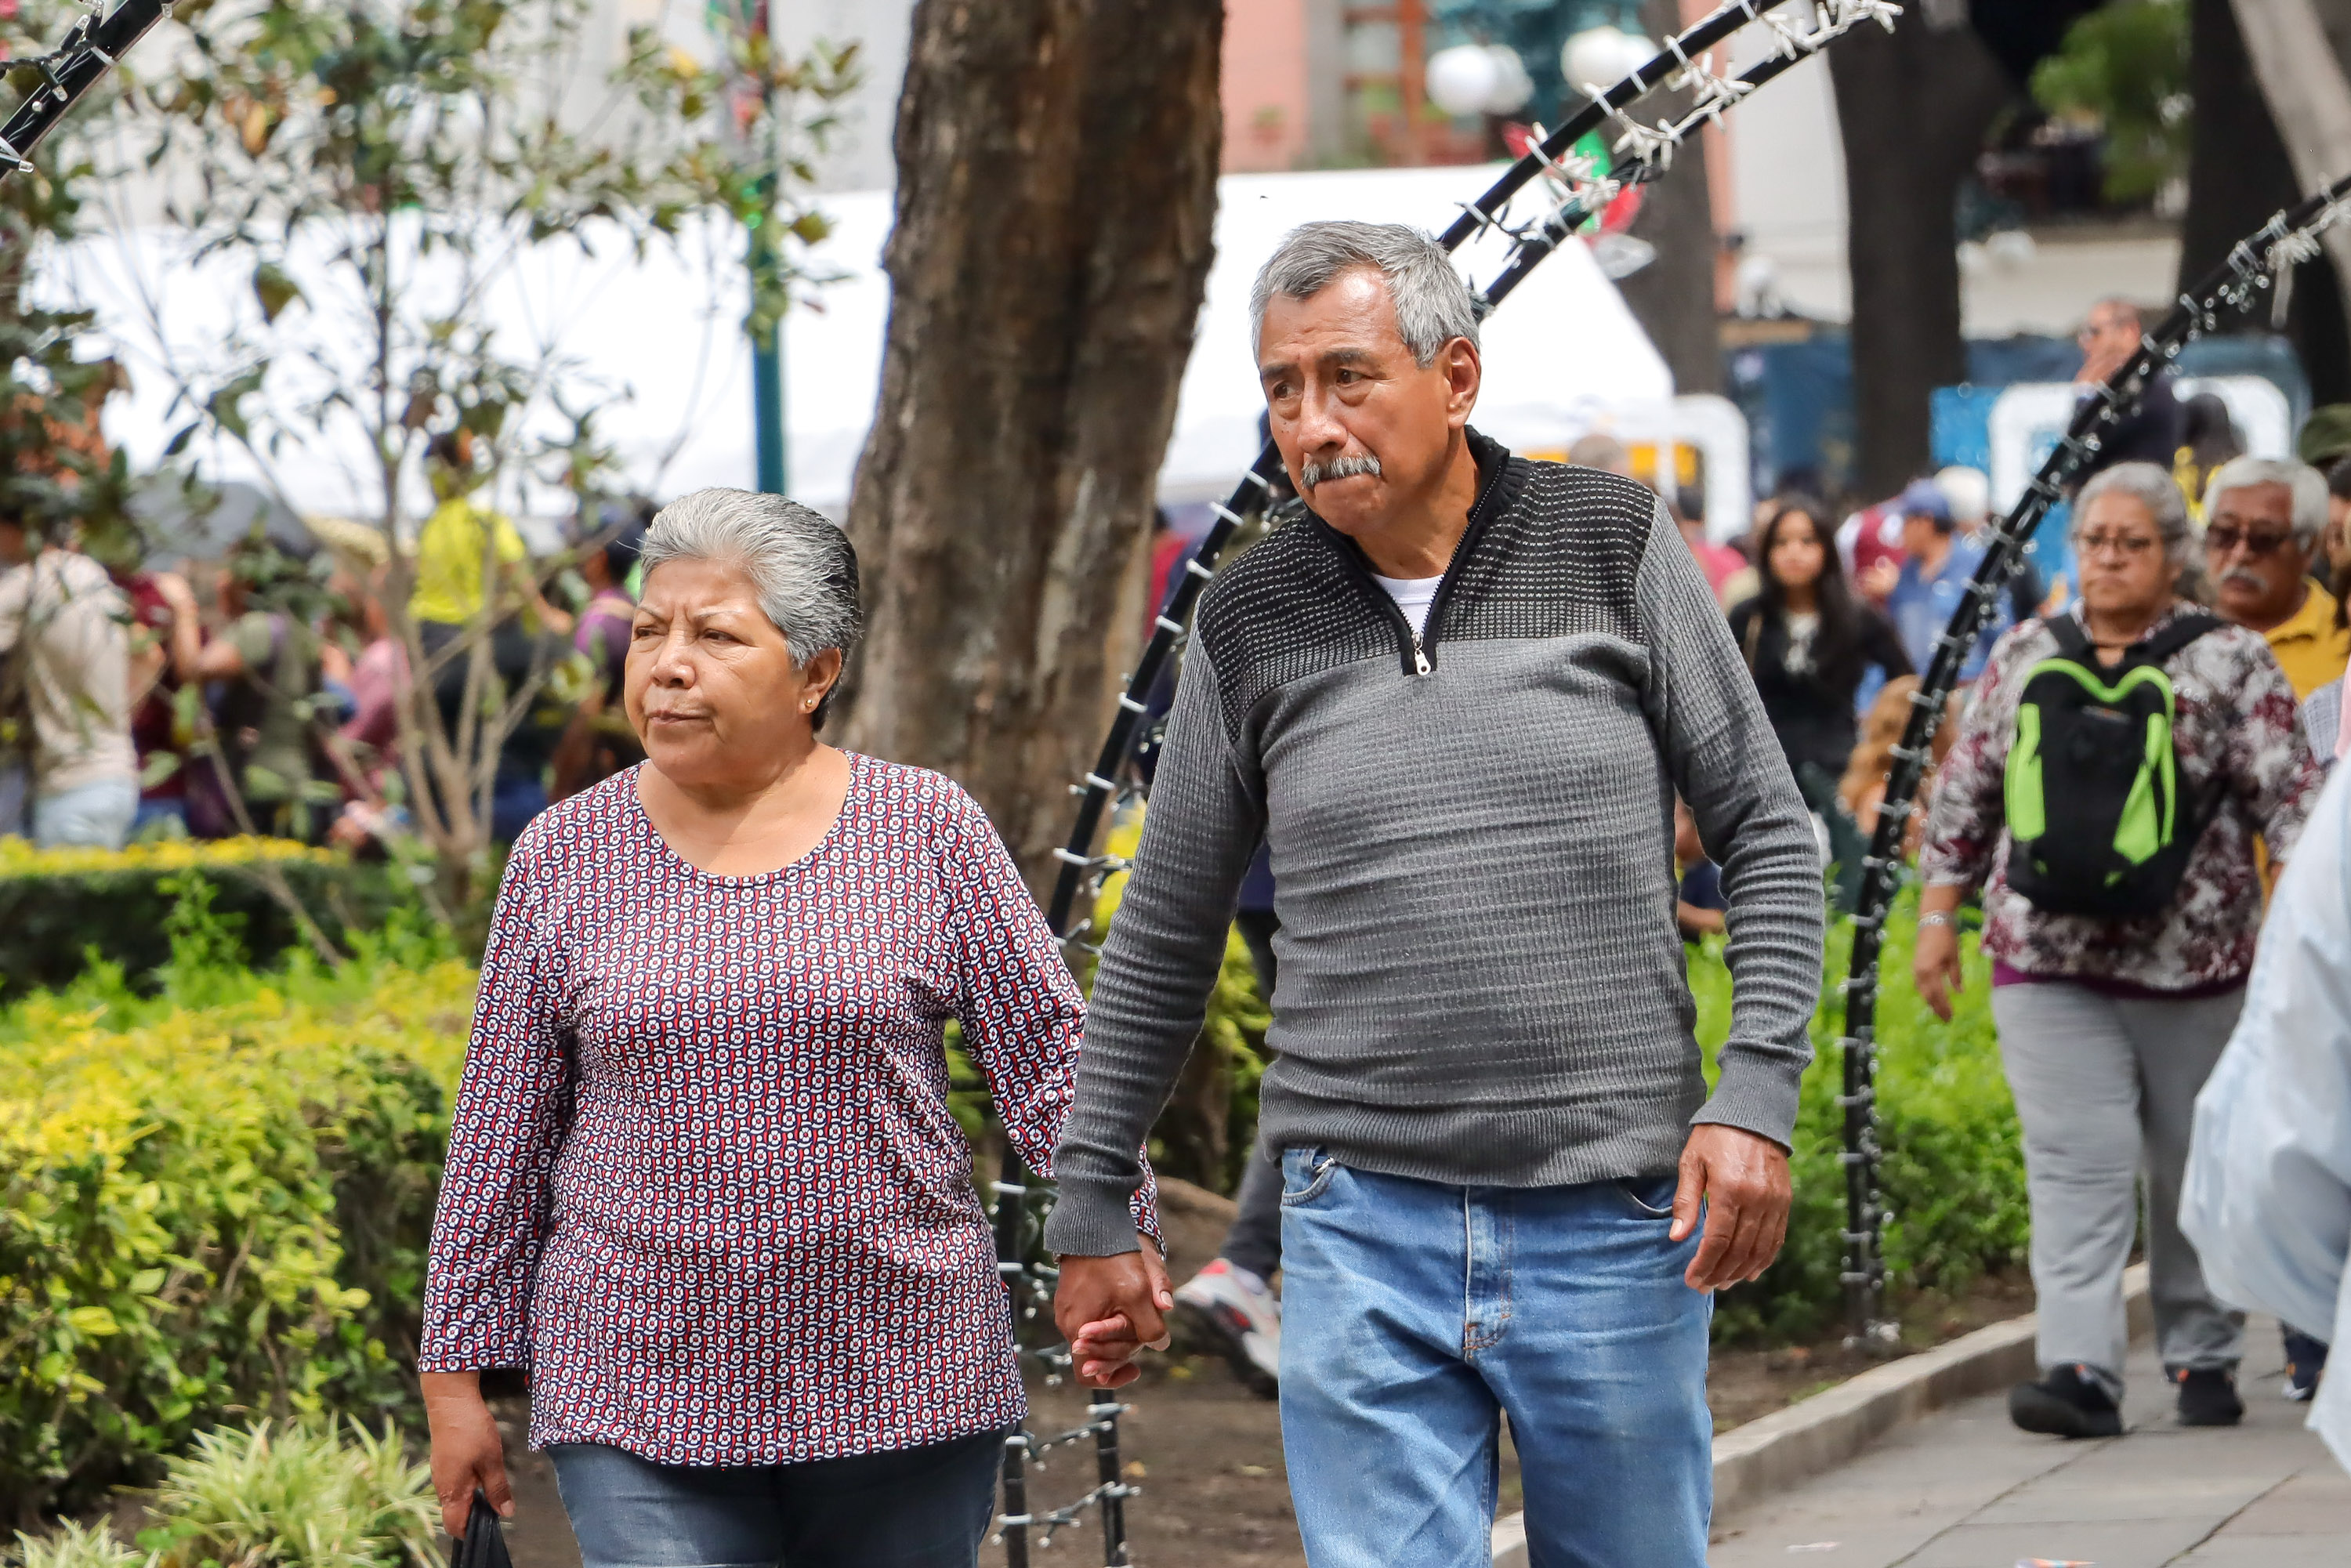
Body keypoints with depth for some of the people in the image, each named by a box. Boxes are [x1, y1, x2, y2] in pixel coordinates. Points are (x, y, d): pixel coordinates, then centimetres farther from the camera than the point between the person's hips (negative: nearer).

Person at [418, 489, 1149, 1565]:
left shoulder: (928, 832, 1)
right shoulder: (560, 859, 4)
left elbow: (1048, 1054, 3)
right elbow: (499, 1132, 8)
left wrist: (1119, 1233, -11)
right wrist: (455, 1373, 9)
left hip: (900, 1387, 0)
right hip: (640, 1404, 0)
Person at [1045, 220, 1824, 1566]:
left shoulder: (1616, 547, 0)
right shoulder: (1252, 625, 4)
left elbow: (1768, 833, 3)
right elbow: (1163, 940, 13)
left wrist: (1758, 1097, -8)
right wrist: (1093, 1206, 14)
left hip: (1614, 1217, 0)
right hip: (1364, 1234, 1)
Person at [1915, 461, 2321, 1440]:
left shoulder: (2229, 662, 1)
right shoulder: (2024, 659, 10)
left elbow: (2289, 796, -4)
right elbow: (1965, 791, 15)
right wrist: (1938, 913, 11)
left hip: (2193, 961, -1)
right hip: (2049, 961, 1)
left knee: (2194, 1171, 8)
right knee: (2075, 1169, -8)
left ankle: (2202, 1359, 22)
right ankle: (2080, 1369, -14)